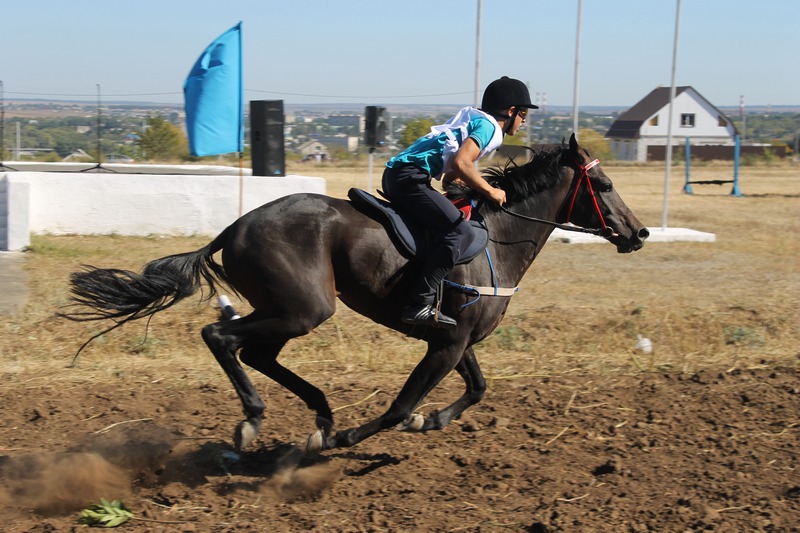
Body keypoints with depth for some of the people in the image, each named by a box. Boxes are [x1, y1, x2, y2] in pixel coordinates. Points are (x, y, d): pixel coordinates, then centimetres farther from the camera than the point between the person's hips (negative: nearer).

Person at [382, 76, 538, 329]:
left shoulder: (473, 119, 26)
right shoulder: (489, 126, -4)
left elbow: (451, 174, 26)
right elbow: (460, 163, -20)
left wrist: (480, 187, 18)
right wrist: (490, 191, -8)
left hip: (394, 174, 11)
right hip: (409, 177, -11)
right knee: (460, 231, -18)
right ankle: (421, 303, -26)